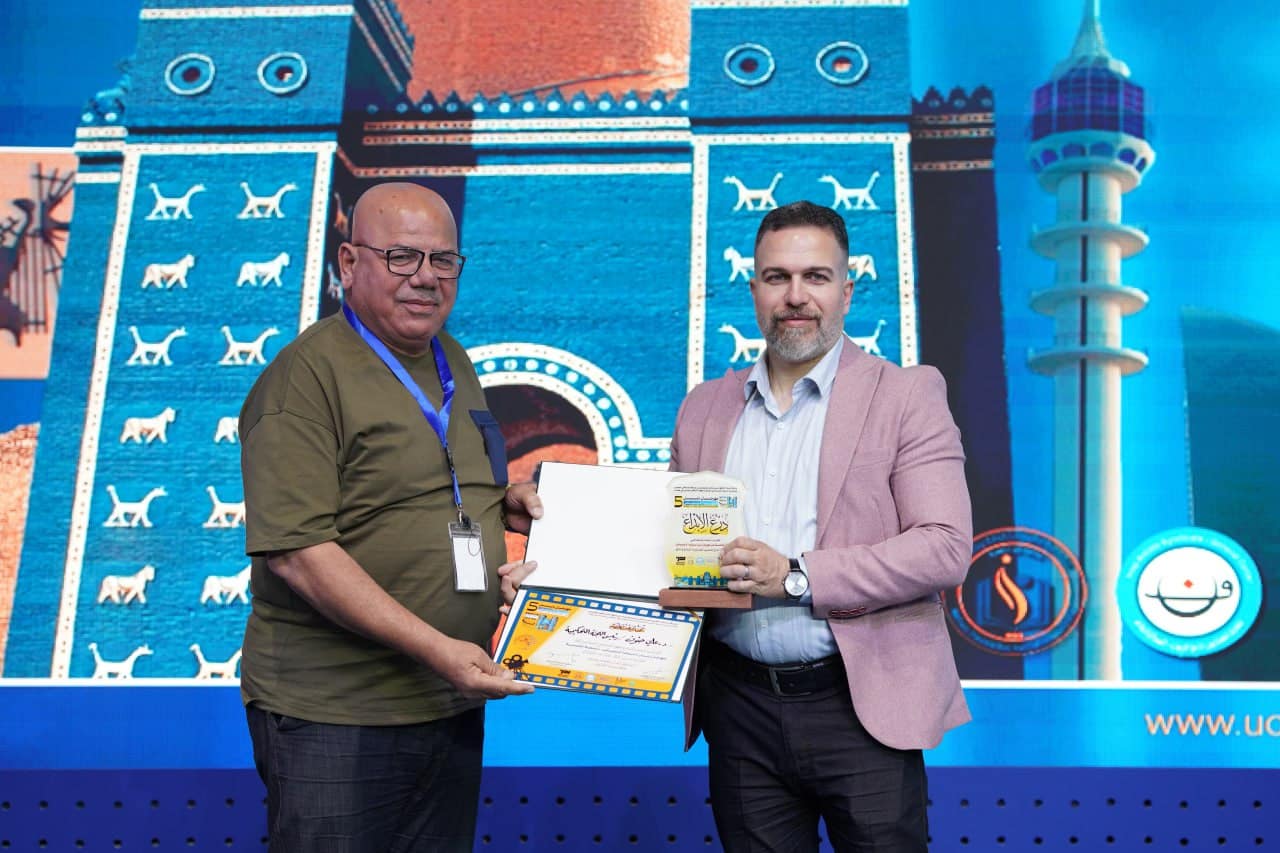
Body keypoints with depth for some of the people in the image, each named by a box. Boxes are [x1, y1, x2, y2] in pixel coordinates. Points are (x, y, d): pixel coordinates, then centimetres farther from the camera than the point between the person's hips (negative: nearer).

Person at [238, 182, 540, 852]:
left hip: (454, 708, 7)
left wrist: (502, 500, 3)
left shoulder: (453, 362, 11)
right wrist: (436, 648, -25)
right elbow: (297, 551, -21)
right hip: (335, 719, -7)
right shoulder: (307, 374, -13)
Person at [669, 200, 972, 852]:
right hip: (740, 709, 4)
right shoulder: (703, 407, 10)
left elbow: (946, 547, -12)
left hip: (860, 706, -3)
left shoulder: (907, 395, -3)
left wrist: (796, 577, -19)